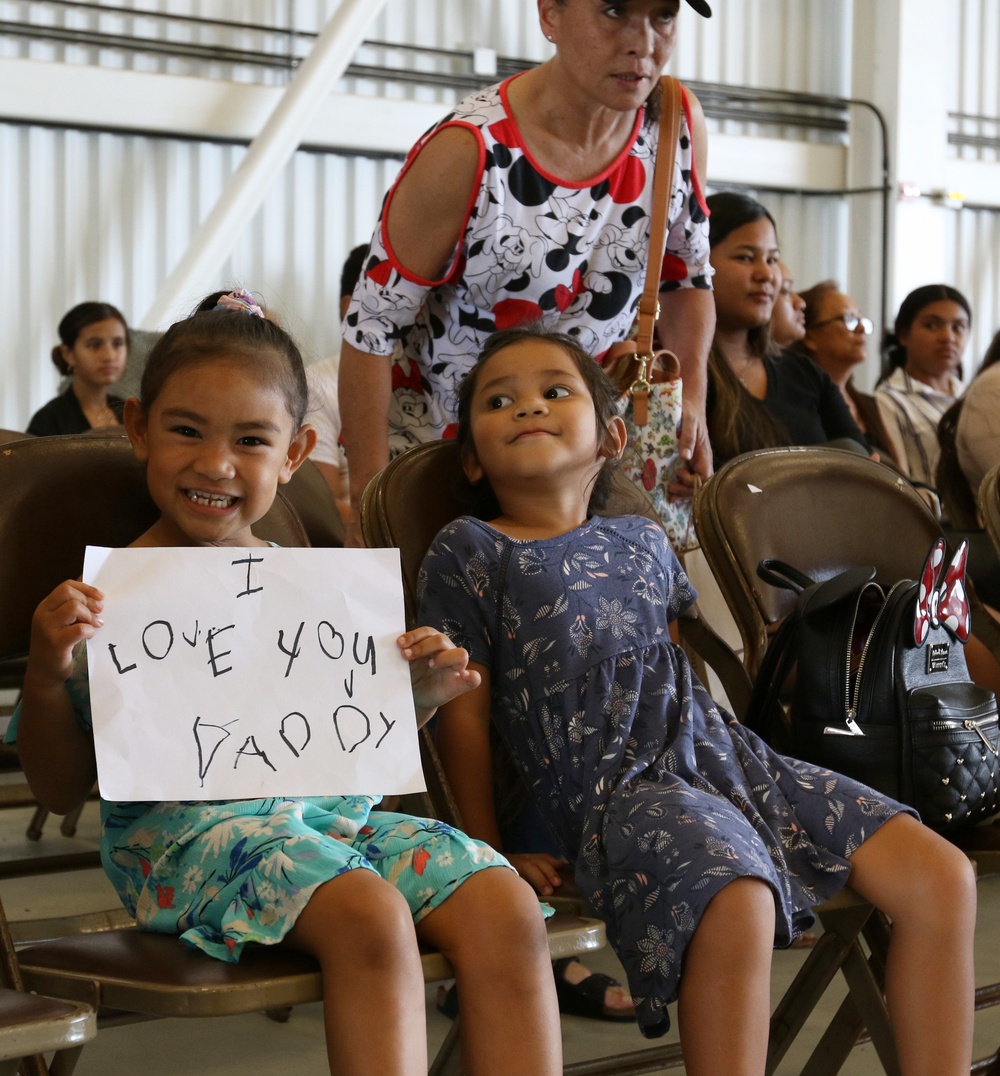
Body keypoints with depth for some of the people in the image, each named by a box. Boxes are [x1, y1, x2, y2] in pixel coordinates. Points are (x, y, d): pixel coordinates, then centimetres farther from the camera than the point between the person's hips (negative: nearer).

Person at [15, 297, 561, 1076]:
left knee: (505, 908, -17)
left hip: (334, 810, 5)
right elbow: (61, 787, 2)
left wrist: (417, 697, 3)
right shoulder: (111, 596, 0)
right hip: (186, 829, -5)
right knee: (369, 915, -33)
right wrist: (45, 676, -16)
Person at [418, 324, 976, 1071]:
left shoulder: (643, 542, 21)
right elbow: (465, 712, 4)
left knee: (943, 877, -8)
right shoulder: (470, 552, 5)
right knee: (736, 905, -39)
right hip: (617, 789, -6)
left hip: (726, 755, 7)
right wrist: (489, 852, 3)